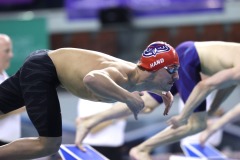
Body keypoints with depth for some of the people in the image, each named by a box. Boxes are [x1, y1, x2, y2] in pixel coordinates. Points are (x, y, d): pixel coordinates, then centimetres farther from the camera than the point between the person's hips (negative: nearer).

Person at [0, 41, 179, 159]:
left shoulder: (141, 73, -6)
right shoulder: (122, 75, -33)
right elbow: (91, 79, -59)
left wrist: (164, 91, 4)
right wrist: (128, 98, -50)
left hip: (44, 63, 9)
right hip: (41, 70, -9)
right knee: (49, 145, -11)